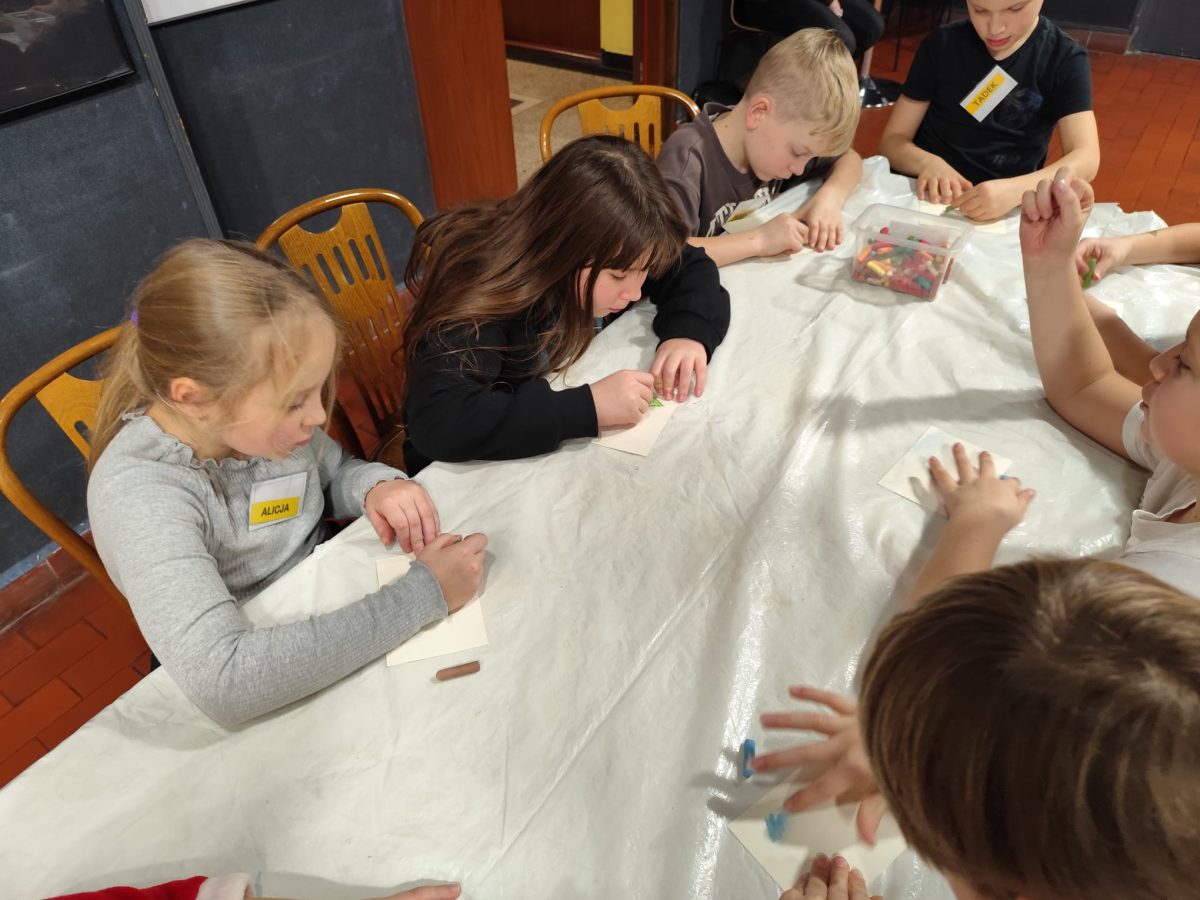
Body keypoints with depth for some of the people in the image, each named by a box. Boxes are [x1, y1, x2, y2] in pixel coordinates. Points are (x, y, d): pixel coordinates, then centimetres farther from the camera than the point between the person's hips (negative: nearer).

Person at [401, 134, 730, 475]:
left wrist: (688, 333, -19)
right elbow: (439, 422, -39)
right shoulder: (481, 286, -28)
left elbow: (691, 267, 0)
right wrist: (588, 407, -40)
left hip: (575, 447, 5)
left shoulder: (604, 249, -11)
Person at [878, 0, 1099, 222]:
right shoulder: (942, 44, 2)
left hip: (1005, 213, -1)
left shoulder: (1065, 59, -3)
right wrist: (927, 162, -22)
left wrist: (1014, 191, -33)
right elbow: (892, 140, 0)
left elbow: (1086, 159, -14)